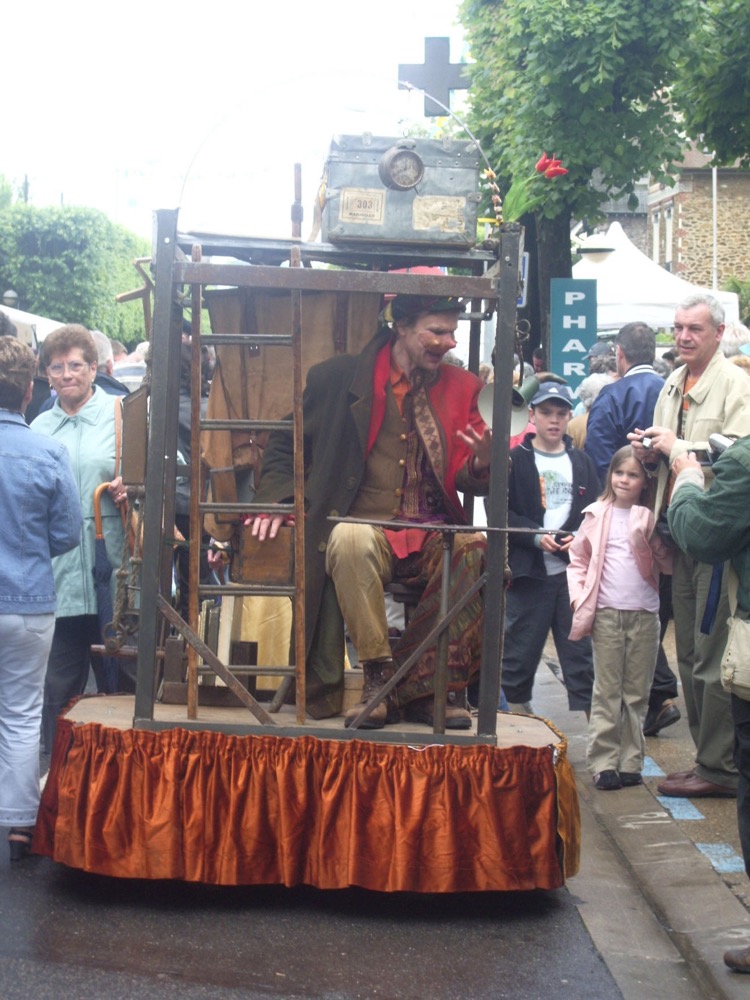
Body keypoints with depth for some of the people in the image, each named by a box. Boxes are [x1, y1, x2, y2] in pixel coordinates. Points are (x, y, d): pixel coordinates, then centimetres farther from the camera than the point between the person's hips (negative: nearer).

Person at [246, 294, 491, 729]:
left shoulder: (460, 387, 13)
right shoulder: (339, 378, 6)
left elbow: (468, 481, 11)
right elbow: (286, 442, 14)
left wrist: (482, 464, -13)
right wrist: (278, 497, -3)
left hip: (433, 537, 2)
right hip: (367, 529, -2)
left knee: (477, 550, -30)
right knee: (350, 538, -37)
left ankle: (424, 686, -20)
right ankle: (379, 676, -27)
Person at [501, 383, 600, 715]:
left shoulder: (582, 462, 13)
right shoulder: (515, 460, 2)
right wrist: (536, 536, -16)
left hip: (574, 571, 3)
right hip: (529, 570, -2)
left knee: (579, 648, 4)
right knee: (521, 648, 4)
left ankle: (588, 714, 8)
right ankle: (516, 709, 17)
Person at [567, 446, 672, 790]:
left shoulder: (651, 517, 5)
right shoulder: (598, 514, 5)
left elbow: (669, 565, 2)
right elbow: (578, 560, 10)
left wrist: (651, 540, -14)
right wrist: (580, 598, -2)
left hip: (644, 614, 1)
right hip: (606, 614, -1)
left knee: (637, 693, 6)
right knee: (607, 692, 0)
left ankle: (631, 762, 13)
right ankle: (604, 763, 3)